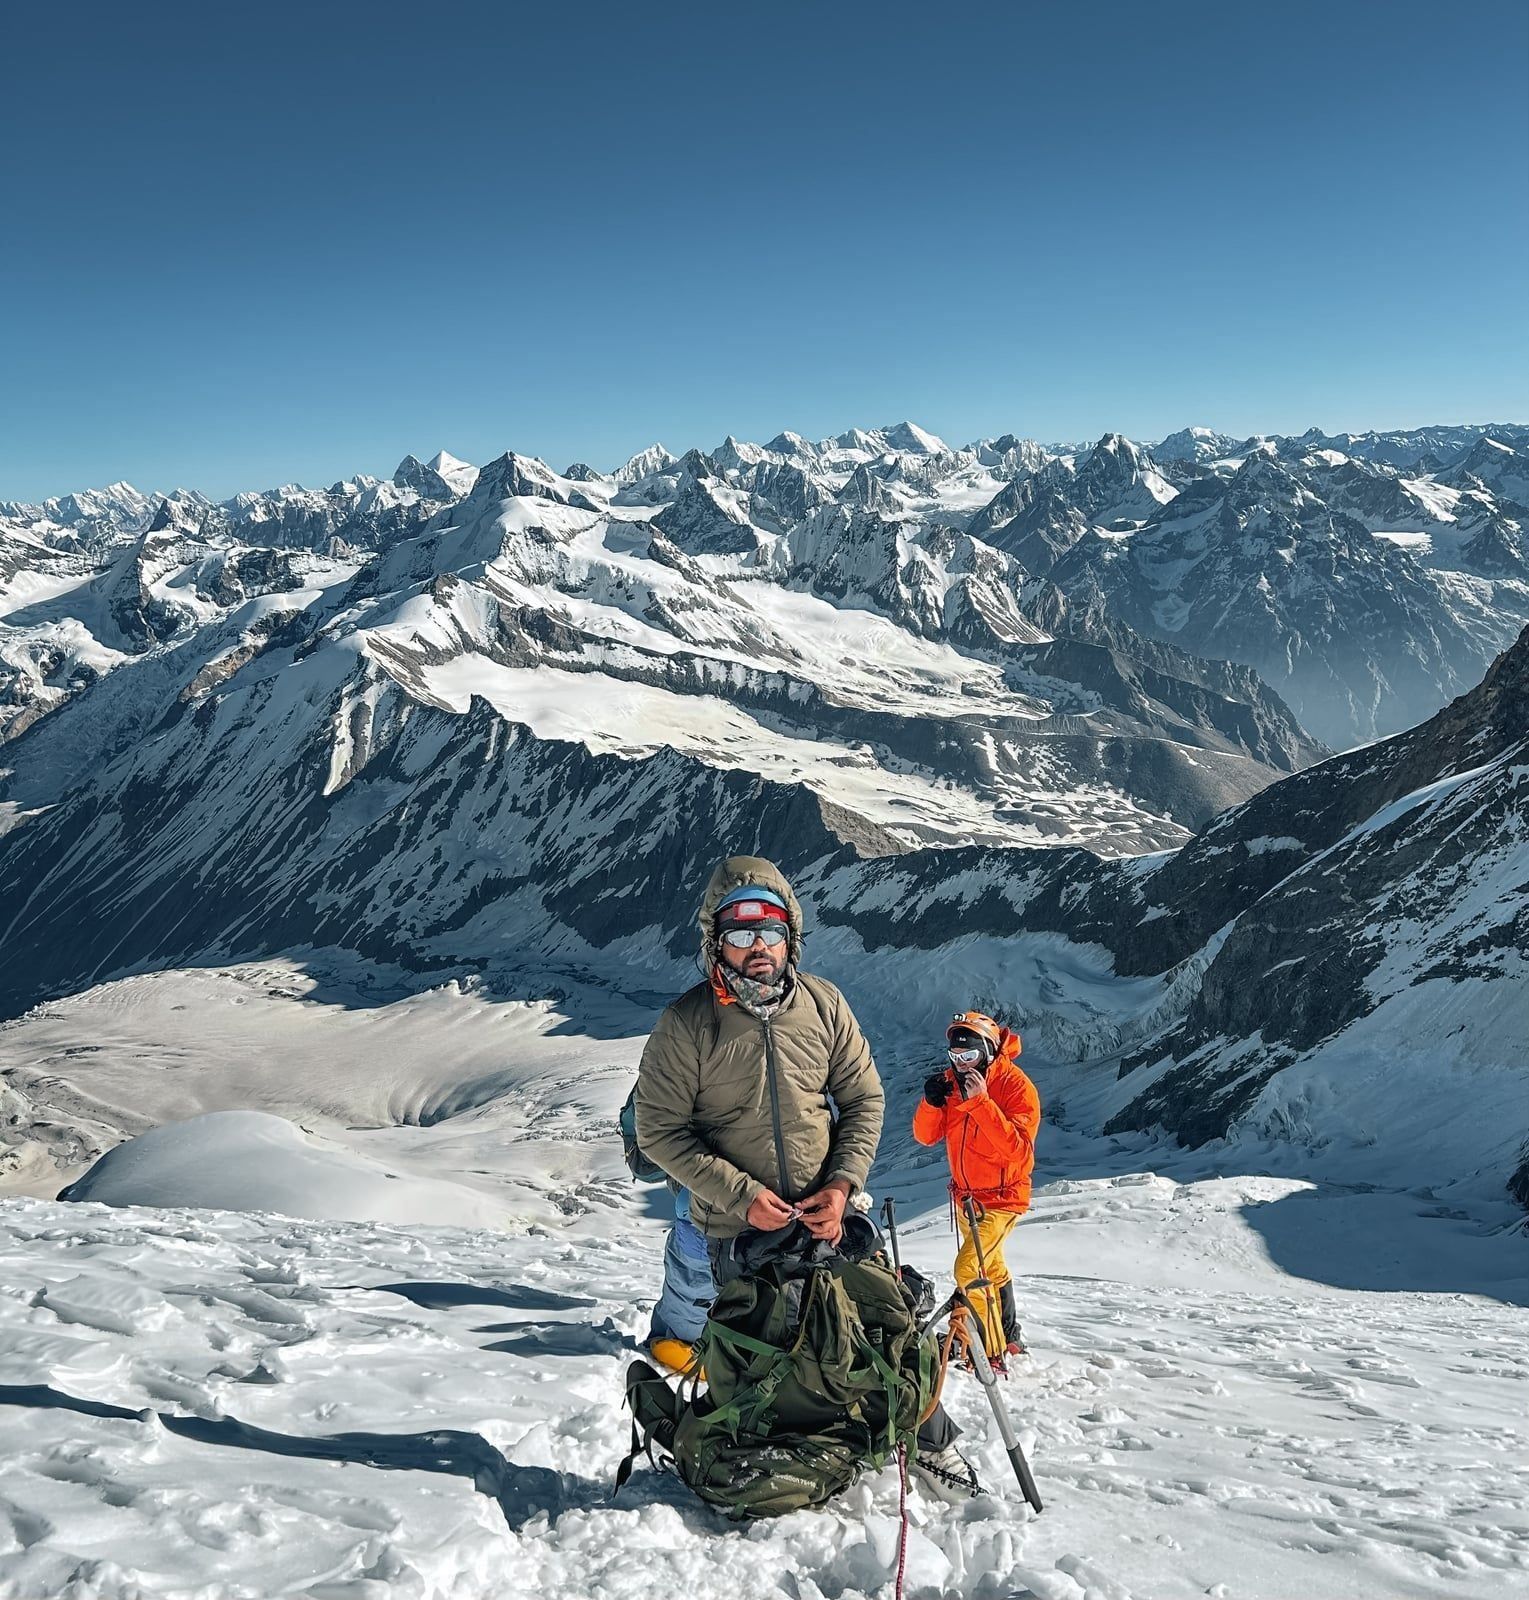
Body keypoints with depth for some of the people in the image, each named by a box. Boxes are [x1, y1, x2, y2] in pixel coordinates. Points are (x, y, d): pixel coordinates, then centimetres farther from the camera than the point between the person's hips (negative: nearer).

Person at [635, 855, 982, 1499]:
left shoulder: (823, 1004, -2)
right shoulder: (686, 1023, -11)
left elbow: (864, 1100, 5)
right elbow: (660, 1131, -9)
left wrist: (841, 1186, -9)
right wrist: (744, 1197, -17)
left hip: (831, 1213, 2)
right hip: (738, 1226, -2)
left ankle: (932, 1442, 30)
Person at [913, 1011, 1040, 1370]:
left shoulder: (1016, 1085, -21)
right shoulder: (951, 1080, -5)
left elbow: (1018, 1150, -31)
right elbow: (926, 1136, -6)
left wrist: (980, 1102, -37)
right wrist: (931, 1102, -26)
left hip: (1003, 1198, -7)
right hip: (967, 1196, 7)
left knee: (968, 1269, -20)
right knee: (991, 1268, 24)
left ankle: (994, 1353, -8)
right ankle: (1009, 1338, 44)